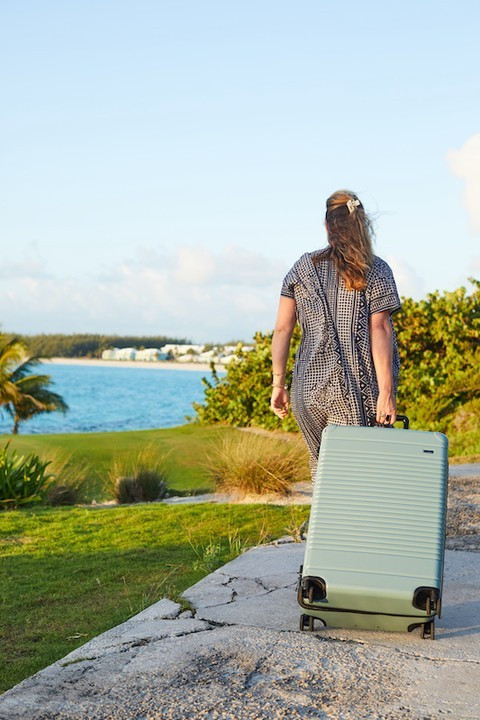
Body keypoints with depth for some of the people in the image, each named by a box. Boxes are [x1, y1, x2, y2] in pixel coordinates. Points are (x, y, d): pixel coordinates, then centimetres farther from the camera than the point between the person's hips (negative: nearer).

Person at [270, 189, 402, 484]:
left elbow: (282, 329, 6)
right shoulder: (376, 271, 1)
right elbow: (379, 330, -7)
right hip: (357, 392, -3)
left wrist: (279, 385, 11)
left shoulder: (303, 268, 9)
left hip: (308, 387, 3)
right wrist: (387, 391, -9)